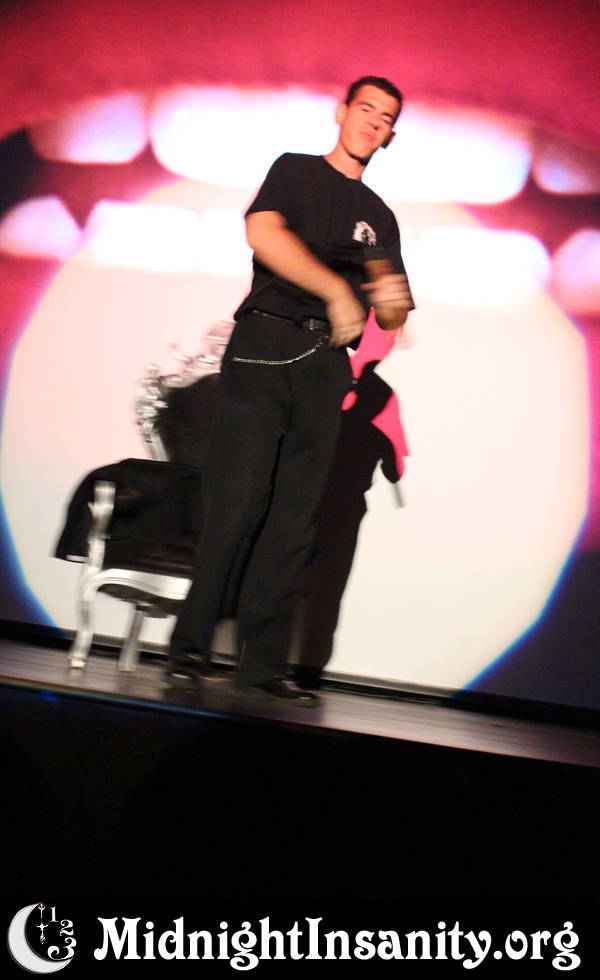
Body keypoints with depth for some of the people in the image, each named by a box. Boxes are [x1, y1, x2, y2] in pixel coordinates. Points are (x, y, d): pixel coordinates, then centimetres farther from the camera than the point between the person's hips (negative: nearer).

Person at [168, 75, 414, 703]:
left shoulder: (380, 219, 22)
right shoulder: (294, 171, 11)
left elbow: (391, 320, 17)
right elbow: (263, 232, -11)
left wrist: (393, 300, -8)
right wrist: (336, 290, -18)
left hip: (325, 365, 4)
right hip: (264, 345, -4)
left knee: (294, 519, -2)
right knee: (238, 499, -14)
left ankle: (263, 665, -2)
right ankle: (191, 643, -7)